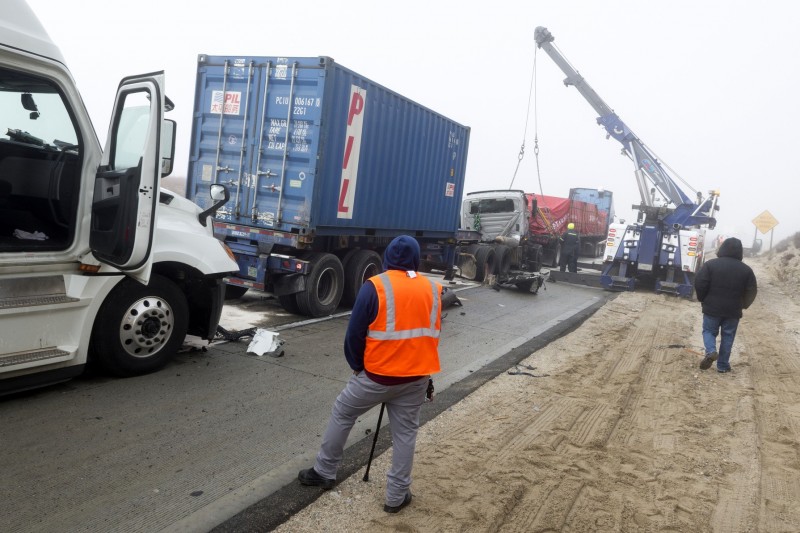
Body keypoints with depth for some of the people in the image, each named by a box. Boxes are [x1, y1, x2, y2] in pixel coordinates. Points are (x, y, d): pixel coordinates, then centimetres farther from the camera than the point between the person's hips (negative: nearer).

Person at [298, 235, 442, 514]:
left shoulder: (375, 286, -13)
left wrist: (357, 366, 7)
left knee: (341, 414, 17)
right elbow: (433, 334, 11)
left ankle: (324, 472, 29)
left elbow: (354, 334, -9)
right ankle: (397, 495, 21)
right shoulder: (432, 289, 1)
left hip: (377, 375, -3)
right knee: (405, 433, 14)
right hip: (417, 377, 4)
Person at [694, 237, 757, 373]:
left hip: (712, 308, -1)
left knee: (709, 331, 14)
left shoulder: (711, 264, -7)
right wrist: (743, 305, 20)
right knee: (728, 336, 11)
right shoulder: (746, 269, 0)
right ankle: (723, 365, 13)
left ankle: (711, 351, -13)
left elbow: (700, 283, -12)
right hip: (733, 310, 1)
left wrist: (702, 299, 4)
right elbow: (752, 291, 4)